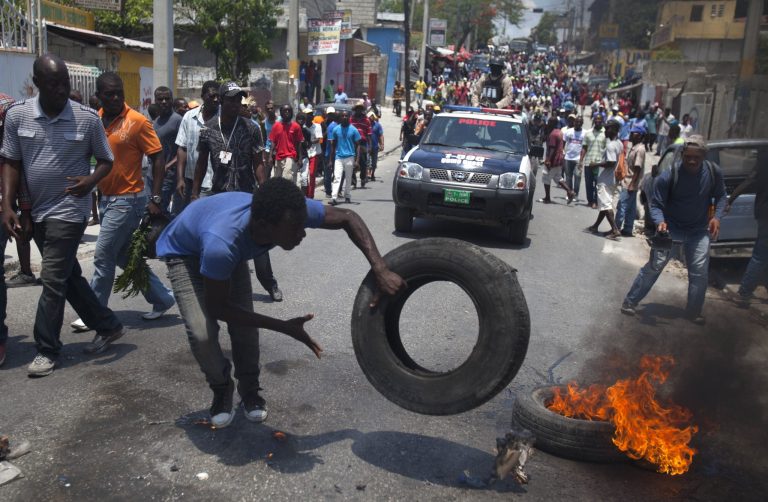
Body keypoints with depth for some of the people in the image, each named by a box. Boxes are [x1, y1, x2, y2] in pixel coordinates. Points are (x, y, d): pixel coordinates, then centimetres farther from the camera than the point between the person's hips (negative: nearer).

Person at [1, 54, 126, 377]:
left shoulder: (87, 118, -7)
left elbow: (106, 161, 3)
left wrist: (91, 181, -18)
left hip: (69, 211, -4)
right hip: (37, 211, 4)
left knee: (53, 280, -5)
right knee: (68, 276, 14)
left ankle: (46, 350, 8)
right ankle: (108, 326, 30)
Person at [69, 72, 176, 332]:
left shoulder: (138, 121, -12)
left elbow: (157, 158, -12)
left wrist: (156, 199, -15)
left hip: (127, 200, -7)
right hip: (107, 198, 7)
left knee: (103, 258, -2)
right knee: (125, 257, 13)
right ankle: (162, 298, 26)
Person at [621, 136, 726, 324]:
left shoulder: (714, 172, -13)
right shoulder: (668, 176, -23)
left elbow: (721, 196, 4)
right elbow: (656, 204, -16)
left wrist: (717, 216, -13)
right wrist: (660, 221, -35)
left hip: (699, 231, 3)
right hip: (671, 229, -3)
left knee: (700, 273, 3)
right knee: (653, 267, -2)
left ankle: (694, 312, 22)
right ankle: (630, 302, 13)